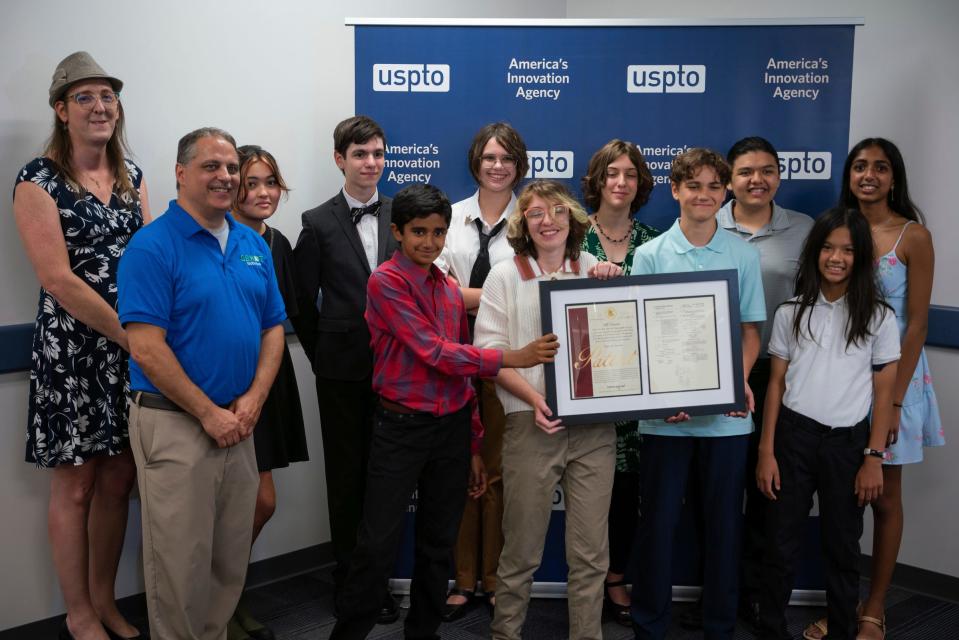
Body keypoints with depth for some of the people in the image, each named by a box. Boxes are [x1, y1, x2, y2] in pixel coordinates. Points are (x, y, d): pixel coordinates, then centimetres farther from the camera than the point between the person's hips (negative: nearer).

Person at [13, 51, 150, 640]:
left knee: (118, 480, 12)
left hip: (135, 344, 5)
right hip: (72, 348, -5)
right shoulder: (39, 182, -9)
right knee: (75, 486, 6)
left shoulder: (130, 174, 8)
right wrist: (130, 335, -17)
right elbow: (59, 279, -16)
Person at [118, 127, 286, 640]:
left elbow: (273, 328, 11)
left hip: (239, 424, 6)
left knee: (233, 560, 15)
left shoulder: (255, 246, 9)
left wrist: (253, 399, -4)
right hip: (175, 424, -6)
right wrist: (209, 413, -14)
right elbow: (146, 348, -17)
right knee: (181, 562, 3)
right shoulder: (152, 246, -11)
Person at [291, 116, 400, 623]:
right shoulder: (319, 223, -1)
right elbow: (305, 302, 2)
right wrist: (322, 357, 2)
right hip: (342, 369, -1)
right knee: (347, 474, 9)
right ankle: (348, 578, 24)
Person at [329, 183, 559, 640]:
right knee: (377, 546, -2)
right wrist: (513, 358, -18)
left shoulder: (451, 290, 11)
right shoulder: (386, 281, -9)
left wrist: (473, 445, 14)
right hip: (402, 427, -6)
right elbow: (434, 352, -16)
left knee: (438, 545, 13)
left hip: (452, 427, 6)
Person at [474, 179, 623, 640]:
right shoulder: (505, 276, 4)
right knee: (521, 550, 7)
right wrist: (534, 398, -15)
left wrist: (614, 286, -4)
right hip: (532, 424, -2)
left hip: (594, 425, 2)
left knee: (591, 551, 6)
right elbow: (490, 352, -2)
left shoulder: (596, 271, 9)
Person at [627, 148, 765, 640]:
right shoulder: (650, 255, 1)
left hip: (727, 413, 1)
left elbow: (751, 330, 9)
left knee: (724, 523, 10)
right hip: (665, 413, -1)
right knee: (657, 520, 6)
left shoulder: (744, 255, 5)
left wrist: (742, 381, -10)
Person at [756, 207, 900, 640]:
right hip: (794, 435, 1)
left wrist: (874, 458, -5)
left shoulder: (878, 317, 0)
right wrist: (766, 452, 0)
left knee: (842, 547, 11)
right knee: (782, 544, 6)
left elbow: (884, 392, 0)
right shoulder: (791, 313, 3)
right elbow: (776, 385, 4)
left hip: (848, 441, -1)